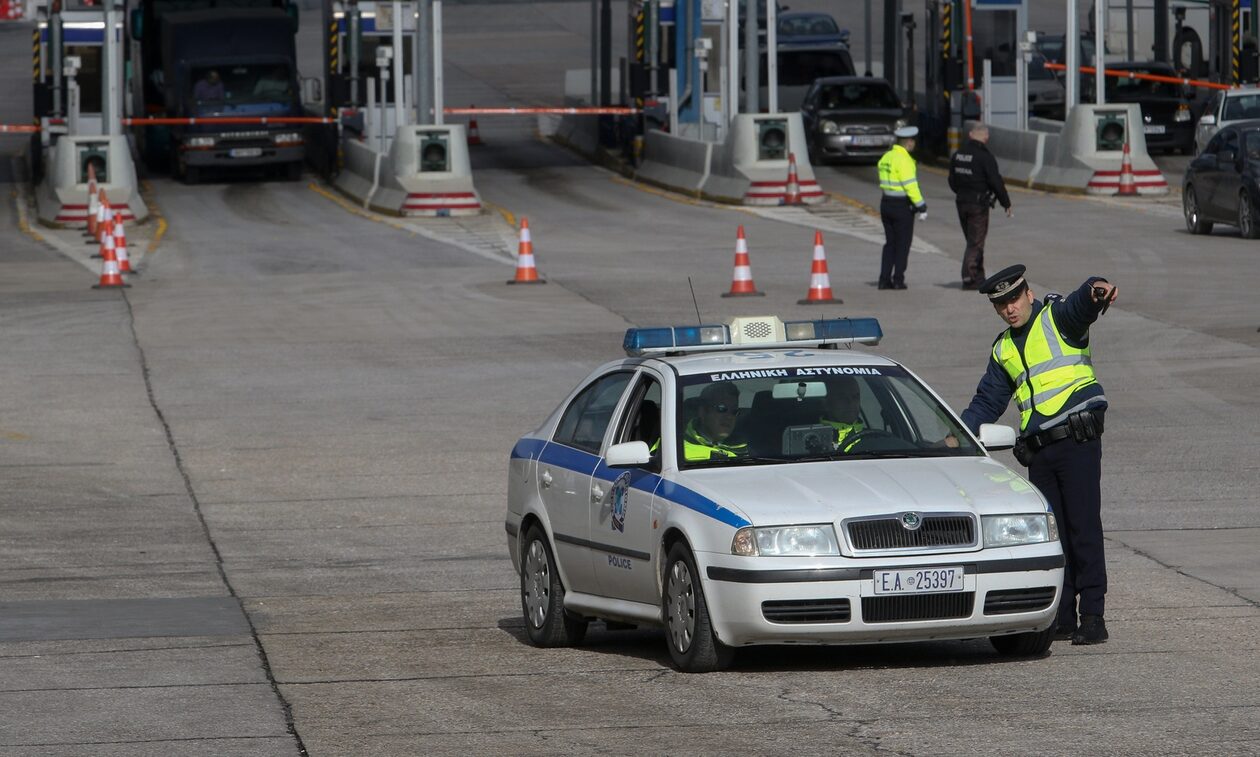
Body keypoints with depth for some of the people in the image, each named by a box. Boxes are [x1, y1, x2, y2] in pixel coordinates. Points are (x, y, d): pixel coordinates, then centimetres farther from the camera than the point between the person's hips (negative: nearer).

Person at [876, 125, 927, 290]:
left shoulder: (886, 157, 8)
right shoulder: (903, 159, -17)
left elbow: (884, 182, 11)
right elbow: (910, 185, -21)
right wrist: (921, 207, -16)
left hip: (886, 203, 7)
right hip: (902, 205, -7)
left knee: (890, 243, 13)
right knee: (902, 244, 2)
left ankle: (884, 280, 9)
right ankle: (898, 280, 2)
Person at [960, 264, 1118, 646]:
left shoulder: (1057, 317, 1)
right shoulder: (1003, 350, 19)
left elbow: (1081, 304, -22)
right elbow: (987, 403, 27)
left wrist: (1096, 290, -46)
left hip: (1077, 442, -7)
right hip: (1038, 452, 7)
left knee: (1084, 528, -9)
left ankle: (1092, 617, -9)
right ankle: (1061, 618, 8)